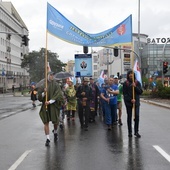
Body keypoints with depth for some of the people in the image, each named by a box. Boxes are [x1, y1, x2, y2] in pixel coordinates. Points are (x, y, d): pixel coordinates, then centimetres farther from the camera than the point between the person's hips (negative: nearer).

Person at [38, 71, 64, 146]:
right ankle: (48, 139, 4)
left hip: (54, 106, -1)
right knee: (46, 122, -2)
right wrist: (44, 93, -18)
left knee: (55, 121, 7)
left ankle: (55, 132, 38)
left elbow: (57, 96, -10)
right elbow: (39, 96, 2)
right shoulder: (43, 85, 4)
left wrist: (50, 102, -20)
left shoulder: (56, 85, 0)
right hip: (45, 106, 1)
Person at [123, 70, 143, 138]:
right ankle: (130, 132, 13)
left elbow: (141, 92, 0)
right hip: (128, 102, -1)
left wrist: (135, 87, -15)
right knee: (129, 117, 5)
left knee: (137, 116, -5)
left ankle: (136, 131, 4)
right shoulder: (125, 83, 0)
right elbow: (124, 94, -4)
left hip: (136, 102, 1)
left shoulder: (137, 83, 5)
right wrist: (130, 99, -15)